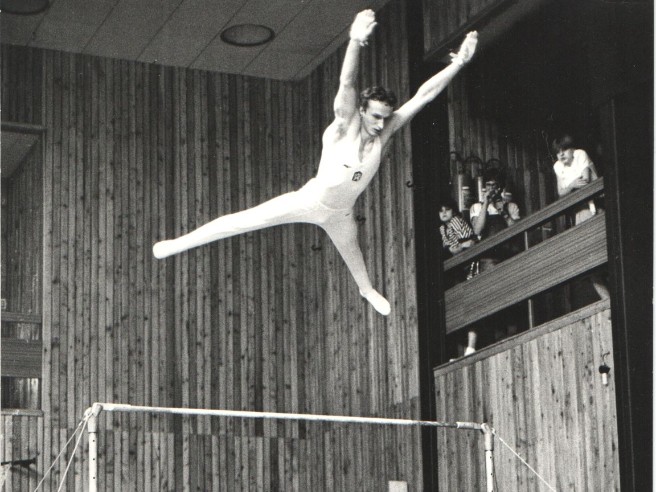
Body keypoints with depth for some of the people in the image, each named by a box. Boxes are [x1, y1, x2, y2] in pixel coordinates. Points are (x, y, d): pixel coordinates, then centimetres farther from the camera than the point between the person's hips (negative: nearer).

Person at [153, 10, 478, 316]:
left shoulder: (385, 131, -14)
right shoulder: (346, 124, -24)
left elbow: (424, 95, -18)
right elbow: (346, 84, -42)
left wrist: (460, 62, -23)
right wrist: (356, 42, -60)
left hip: (341, 214, 5)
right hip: (311, 200, -5)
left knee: (352, 253, 30)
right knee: (245, 220, -11)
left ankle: (367, 289, 63)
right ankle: (180, 243, -7)